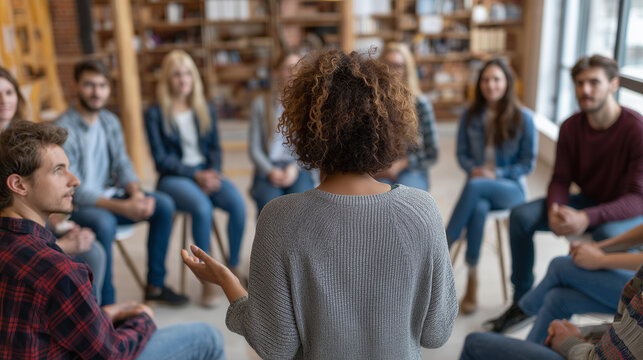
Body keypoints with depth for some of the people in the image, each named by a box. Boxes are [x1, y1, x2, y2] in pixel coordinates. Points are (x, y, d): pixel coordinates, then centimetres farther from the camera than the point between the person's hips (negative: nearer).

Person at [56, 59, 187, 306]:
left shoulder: (110, 122, 5)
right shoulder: (63, 129, -18)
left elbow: (122, 165, 6)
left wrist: (137, 194, -17)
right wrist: (122, 207, -29)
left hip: (110, 196, 7)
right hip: (76, 207, -7)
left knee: (164, 205, -9)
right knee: (104, 222, -38)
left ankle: (155, 286, 0)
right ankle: (106, 305, -23)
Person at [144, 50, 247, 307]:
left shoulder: (206, 110, 14)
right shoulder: (155, 114, 1)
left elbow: (215, 148, 13)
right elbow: (161, 159, -4)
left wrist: (213, 174, -7)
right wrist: (196, 176, -14)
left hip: (206, 172, 4)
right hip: (174, 178, -4)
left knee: (237, 202, -26)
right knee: (202, 207, -35)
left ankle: (234, 267, -10)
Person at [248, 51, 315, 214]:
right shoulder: (261, 103, 12)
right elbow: (254, 148, 8)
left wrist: (294, 167, -10)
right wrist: (270, 171, -9)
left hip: (300, 168, 0)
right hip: (268, 169, 0)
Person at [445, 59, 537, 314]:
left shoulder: (523, 118, -3)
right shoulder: (470, 116, 5)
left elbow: (528, 162, -1)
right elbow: (461, 154, 10)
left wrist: (496, 174, -14)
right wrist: (473, 168, -12)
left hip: (510, 188, -2)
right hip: (478, 179, 2)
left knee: (475, 186, -36)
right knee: (478, 208, -35)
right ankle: (472, 280, -27)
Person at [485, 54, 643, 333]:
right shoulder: (571, 127, -5)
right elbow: (561, 179, -4)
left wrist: (587, 218, -43)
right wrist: (554, 210, -27)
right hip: (589, 201, 6)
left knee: (608, 234, -40)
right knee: (521, 215, -14)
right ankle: (522, 303, -1)